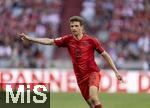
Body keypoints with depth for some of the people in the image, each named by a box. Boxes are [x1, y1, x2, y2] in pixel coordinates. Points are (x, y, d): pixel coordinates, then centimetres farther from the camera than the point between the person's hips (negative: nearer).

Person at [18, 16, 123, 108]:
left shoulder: (91, 40, -7)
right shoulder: (68, 40, 1)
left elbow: (105, 55, 1)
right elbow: (49, 41, 1)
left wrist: (116, 72, -1)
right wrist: (28, 38, -7)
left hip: (93, 72, -4)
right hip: (80, 77, 4)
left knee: (93, 97, -29)